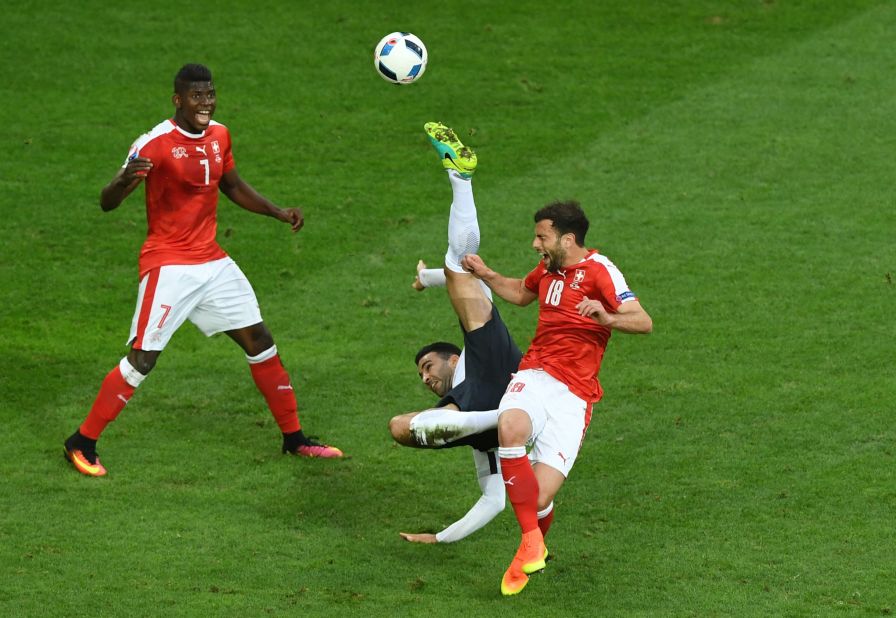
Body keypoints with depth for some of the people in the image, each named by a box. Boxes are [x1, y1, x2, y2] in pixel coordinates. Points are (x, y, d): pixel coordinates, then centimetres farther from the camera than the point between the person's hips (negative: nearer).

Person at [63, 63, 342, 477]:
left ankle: (294, 439, 20)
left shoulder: (219, 136, 6)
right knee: (142, 358, -12)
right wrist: (125, 180, -41)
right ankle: (81, 444, -1)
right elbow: (107, 203, -18)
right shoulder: (156, 144, -16)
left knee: (260, 342, 8)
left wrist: (278, 212, 12)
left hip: (212, 262, 7)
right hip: (168, 266, -7)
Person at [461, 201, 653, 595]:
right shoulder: (549, 268, 17)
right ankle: (530, 542, -24)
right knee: (511, 426, -35)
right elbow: (521, 293, 41)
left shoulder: (598, 271, -5)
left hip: (573, 395, -5)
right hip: (534, 376, 5)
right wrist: (485, 275, 27)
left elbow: (643, 322, -17)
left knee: (538, 499, -15)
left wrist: (607, 318, -36)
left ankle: (535, 543, 25)